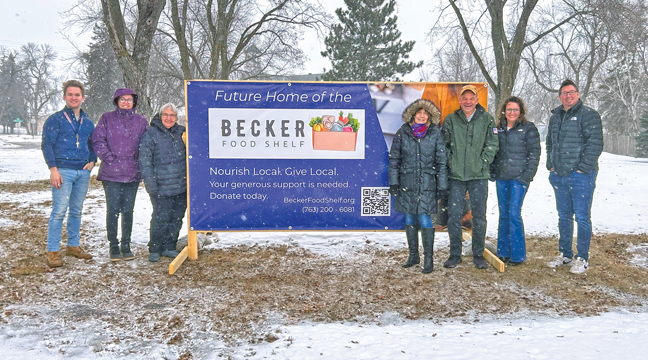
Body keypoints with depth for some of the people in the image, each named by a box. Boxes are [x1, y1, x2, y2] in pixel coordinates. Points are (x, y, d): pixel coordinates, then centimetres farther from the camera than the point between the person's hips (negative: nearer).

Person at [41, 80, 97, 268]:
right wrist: (53, 168, -14)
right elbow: (46, 145, -5)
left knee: (76, 211, 12)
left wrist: (92, 161, 5)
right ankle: (52, 251, -2)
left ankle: (74, 245, 23)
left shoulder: (88, 123, 14)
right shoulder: (55, 120, 0)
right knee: (59, 211, -8)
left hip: (83, 172, 5)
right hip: (63, 171, -5)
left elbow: (93, 145, 23)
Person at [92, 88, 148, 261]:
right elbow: (97, 141, -1)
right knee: (113, 211, 0)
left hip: (133, 174, 2)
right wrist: (109, 158, -8)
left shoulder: (141, 121, 8)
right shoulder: (107, 119, 3)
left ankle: (126, 245, 18)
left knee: (128, 211, 8)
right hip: (111, 173, -2)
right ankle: (113, 246, 11)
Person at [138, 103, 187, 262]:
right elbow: (145, 161, -5)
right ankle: (154, 250, 11)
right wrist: (150, 183, -12)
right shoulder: (150, 134, -2)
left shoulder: (181, 132, 11)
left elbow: (188, 155, 22)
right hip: (161, 187, -5)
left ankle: (168, 247, 23)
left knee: (177, 218, 9)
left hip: (181, 186, 5)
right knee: (161, 218, -5)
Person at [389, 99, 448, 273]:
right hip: (407, 183, 3)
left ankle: (429, 258, 4)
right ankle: (413, 255, 23)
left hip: (427, 183, -2)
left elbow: (441, 161, 1)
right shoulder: (403, 132, 3)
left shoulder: (435, 133, 0)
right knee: (409, 220, 9)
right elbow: (394, 158, 7)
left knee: (425, 219, -7)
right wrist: (393, 182, 1)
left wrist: (442, 186, -2)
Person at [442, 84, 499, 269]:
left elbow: (493, 144, 2)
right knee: (454, 215, 2)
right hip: (455, 175, 1)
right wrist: (450, 163, -2)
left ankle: (478, 255, 18)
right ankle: (454, 255, 14)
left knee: (479, 216, 5)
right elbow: (444, 145, 9)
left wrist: (482, 163, -6)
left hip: (479, 176, -1)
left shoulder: (486, 119, 3)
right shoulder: (450, 120, 6)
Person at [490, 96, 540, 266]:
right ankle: (503, 252, 18)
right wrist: (493, 172, 9)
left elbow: (534, 153, -6)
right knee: (503, 214, 9)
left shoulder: (528, 129, -3)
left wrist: (527, 176, -12)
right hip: (501, 178, 5)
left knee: (514, 214, -8)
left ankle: (517, 254, 1)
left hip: (518, 178, -5)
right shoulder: (499, 128, 12)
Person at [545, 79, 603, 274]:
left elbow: (595, 144, -13)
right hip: (559, 176, 7)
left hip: (580, 176, -7)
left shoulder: (588, 115, -7)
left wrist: (583, 168, -16)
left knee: (582, 217, -2)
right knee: (564, 216, 14)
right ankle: (565, 254, 25)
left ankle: (582, 258, 7)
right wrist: (551, 165, 14)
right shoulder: (555, 116, 15)